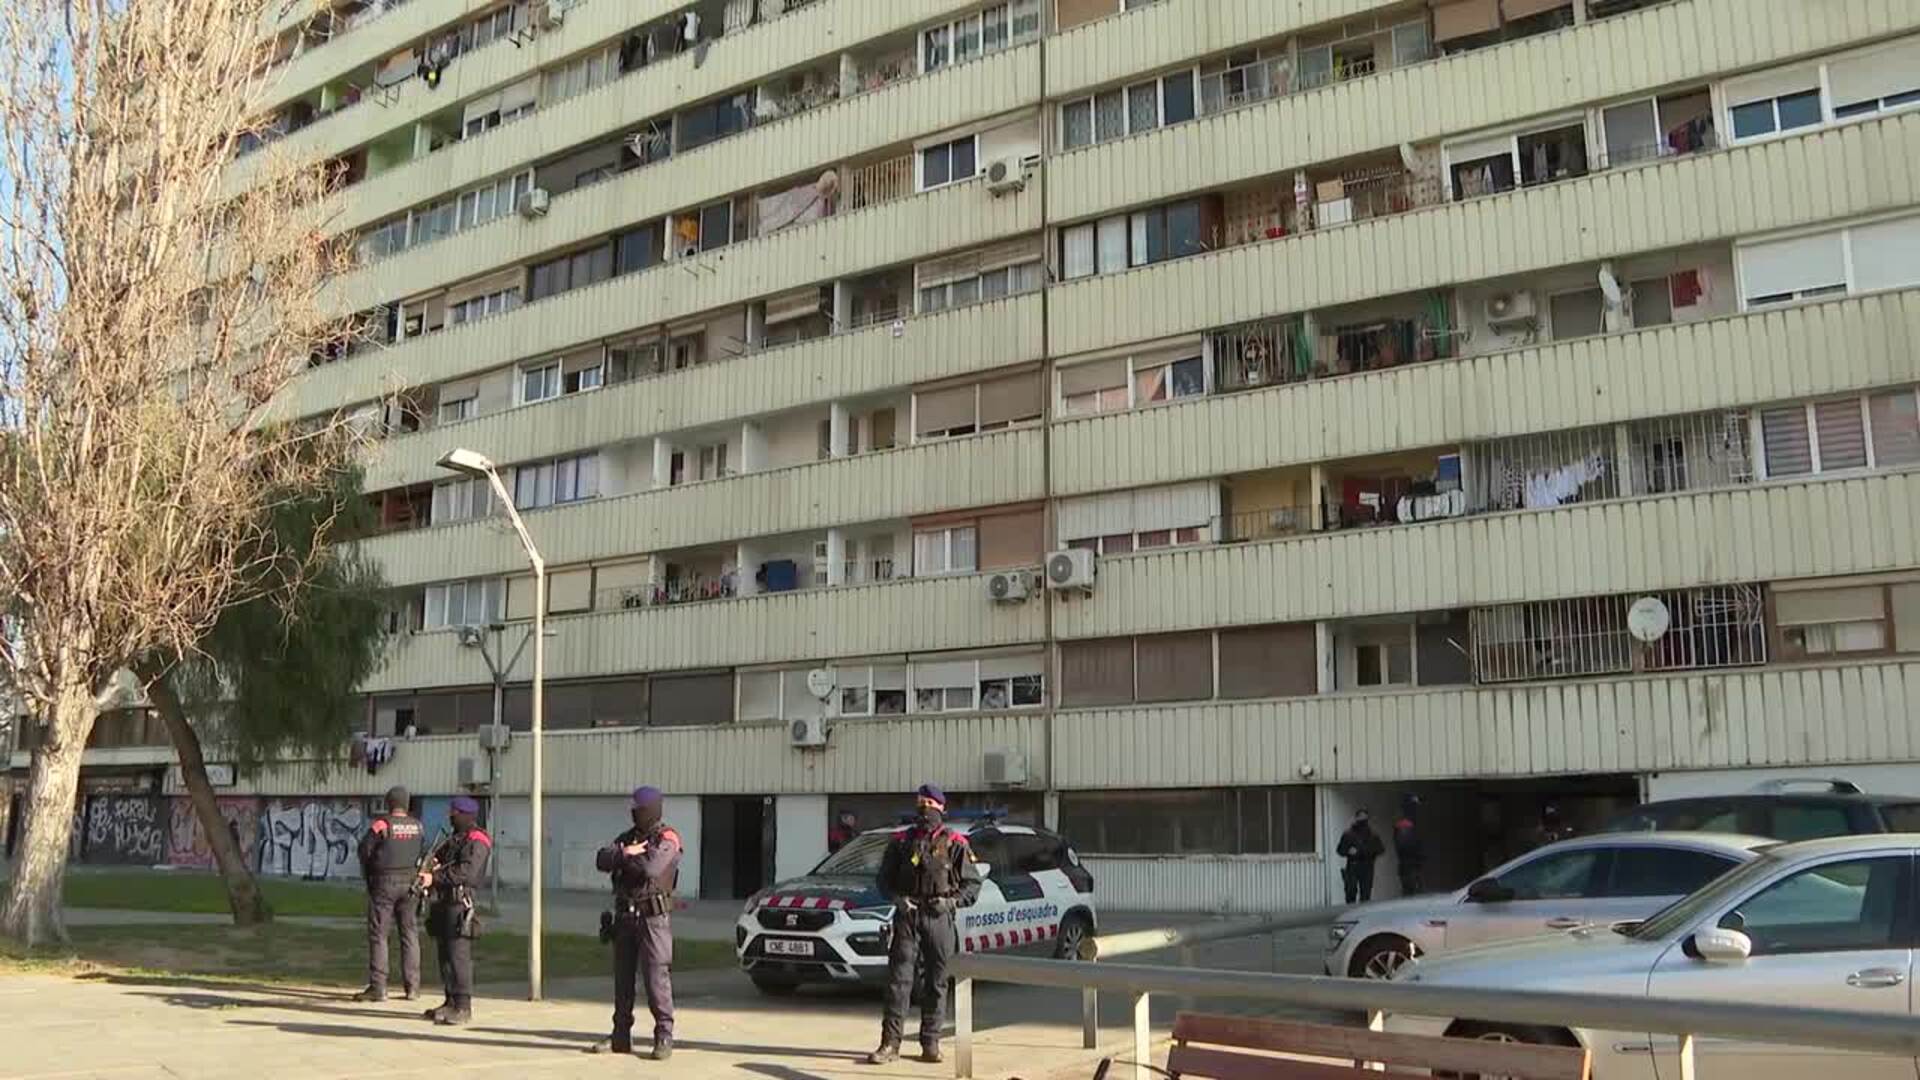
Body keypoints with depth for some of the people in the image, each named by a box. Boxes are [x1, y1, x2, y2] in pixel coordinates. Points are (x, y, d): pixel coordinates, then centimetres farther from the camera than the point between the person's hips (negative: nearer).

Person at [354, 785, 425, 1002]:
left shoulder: (382, 824, -9)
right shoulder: (418, 826, 3)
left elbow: (364, 850, -5)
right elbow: (423, 853, 7)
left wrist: (367, 876, 9)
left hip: (384, 883, -4)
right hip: (410, 883, 4)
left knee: (378, 935, 2)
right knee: (410, 934, 9)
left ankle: (378, 987, -1)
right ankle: (412, 987, 9)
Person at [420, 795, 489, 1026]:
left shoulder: (476, 842, -9)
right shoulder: (453, 838, 22)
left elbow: (467, 872, -22)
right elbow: (440, 859, 27)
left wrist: (435, 877, -24)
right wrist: (435, 864, 3)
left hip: (460, 901, -10)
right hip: (443, 901, 10)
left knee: (458, 955, -12)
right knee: (444, 954, 12)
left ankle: (463, 1007, -12)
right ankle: (451, 1002, 19)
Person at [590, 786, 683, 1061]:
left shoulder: (667, 839, -6)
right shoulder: (627, 837, 14)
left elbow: (651, 867, -24)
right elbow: (602, 860, -2)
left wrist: (624, 857, -7)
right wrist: (625, 853, -21)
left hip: (653, 917, -7)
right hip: (625, 915, 7)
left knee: (657, 976, -9)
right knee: (623, 977, 10)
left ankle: (664, 1037, -4)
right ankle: (620, 1037, 18)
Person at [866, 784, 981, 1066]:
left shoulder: (954, 844, 4)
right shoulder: (901, 841, 10)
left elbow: (973, 884, 5)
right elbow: (885, 879, 13)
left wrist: (952, 901, -12)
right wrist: (897, 898, -6)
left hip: (939, 919, -1)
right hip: (907, 916, 1)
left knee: (936, 982, 4)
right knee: (898, 979, -4)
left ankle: (930, 1043, 13)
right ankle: (890, 1044, -2)